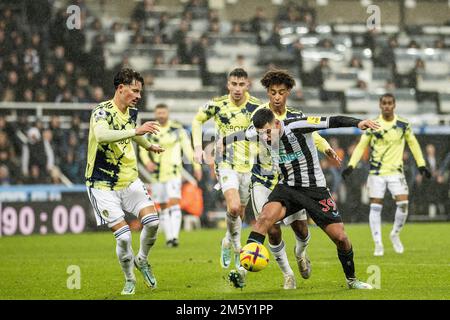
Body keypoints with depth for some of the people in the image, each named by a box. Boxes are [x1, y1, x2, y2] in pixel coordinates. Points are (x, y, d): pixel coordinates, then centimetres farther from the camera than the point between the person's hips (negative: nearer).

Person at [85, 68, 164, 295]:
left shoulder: (132, 112, 4)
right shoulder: (102, 112, -19)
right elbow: (101, 135, -43)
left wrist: (149, 146, 46)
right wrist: (136, 131, -51)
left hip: (130, 180, 6)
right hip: (103, 185, -6)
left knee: (152, 221, -11)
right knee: (123, 236, -13)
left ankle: (142, 260, 17)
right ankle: (129, 281, 10)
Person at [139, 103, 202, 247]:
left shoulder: (177, 129, 0)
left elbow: (187, 147, 5)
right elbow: (142, 150, 5)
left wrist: (196, 165, 4)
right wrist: (147, 162, -15)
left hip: (174, 172, -3)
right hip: (157, 174, 3)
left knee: (174, 202, -16)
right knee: (163, 207, 8)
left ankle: (175, 236, -23)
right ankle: (168, 237, 17)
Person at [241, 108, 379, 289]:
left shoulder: (296, 126, -25)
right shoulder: (260, 132, -10)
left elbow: (332, 121, -31)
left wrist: (357, 123, -45)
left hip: (314, 188, -3)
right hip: (286, 186, 3)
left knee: (340, 237, -3)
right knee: (266, 216, -28)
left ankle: (351, 280, 22)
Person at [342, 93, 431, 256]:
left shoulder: (403, 125, 1)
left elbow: (413, 143, 13)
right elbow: (361, 146, 1)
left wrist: (421, 165, 9)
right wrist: (351, 165, -10)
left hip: (396, 171, 1)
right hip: (376, 172, -1)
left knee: (403, 204, -12)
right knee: (375, 207, -3)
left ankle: (395, 235, 12)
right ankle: (378, 244, 5)